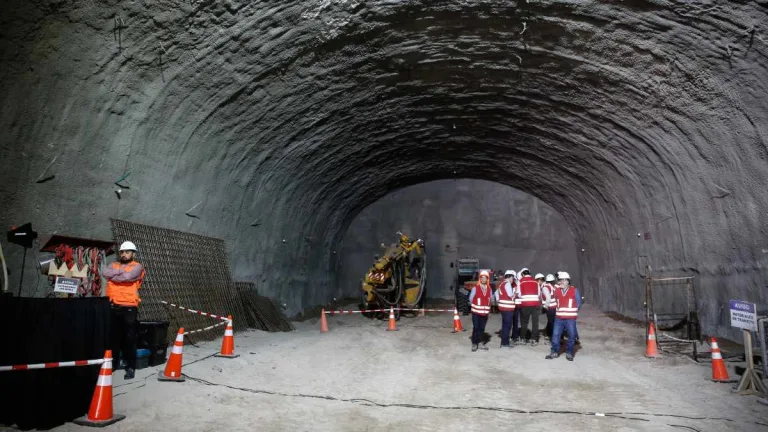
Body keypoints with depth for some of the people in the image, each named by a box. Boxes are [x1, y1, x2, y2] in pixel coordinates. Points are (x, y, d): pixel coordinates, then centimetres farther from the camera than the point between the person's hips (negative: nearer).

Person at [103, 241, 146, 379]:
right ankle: (112, 363, 27)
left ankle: (130, 367, 6)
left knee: (129, 339, 0)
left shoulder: (137, 266, 0)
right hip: (113, 307, 5)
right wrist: (121, 270, -10)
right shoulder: (114, 265, 16)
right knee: (113, 337, 14)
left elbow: (127, 277, -18)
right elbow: (105, 273, -5)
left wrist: (113, 277, -4)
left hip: (129, 307, -5)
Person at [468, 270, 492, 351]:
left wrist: (487, 307, 10)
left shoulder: (489, 289, 4)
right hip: (476, 312, -4)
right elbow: (471, 299, -2)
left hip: (485, 312, 4)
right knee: (476, 328, -3)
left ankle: (481, 343, 21)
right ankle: (474, 344, 7)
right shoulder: (475, 288, -10)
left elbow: (490, 300, 13)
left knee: (482, 328, 11)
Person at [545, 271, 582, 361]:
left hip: (570, 318, -2)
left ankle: (569, 353, 20)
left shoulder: (574, 291, -5)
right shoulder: (557, 291, 3)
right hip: (559, 318, 3)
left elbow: (578, 303, 4)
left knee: (571, 336, 4)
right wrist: (561, 310, 10)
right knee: (556, 335, 2)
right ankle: (555, 352, 15)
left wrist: (572, 312, 8)